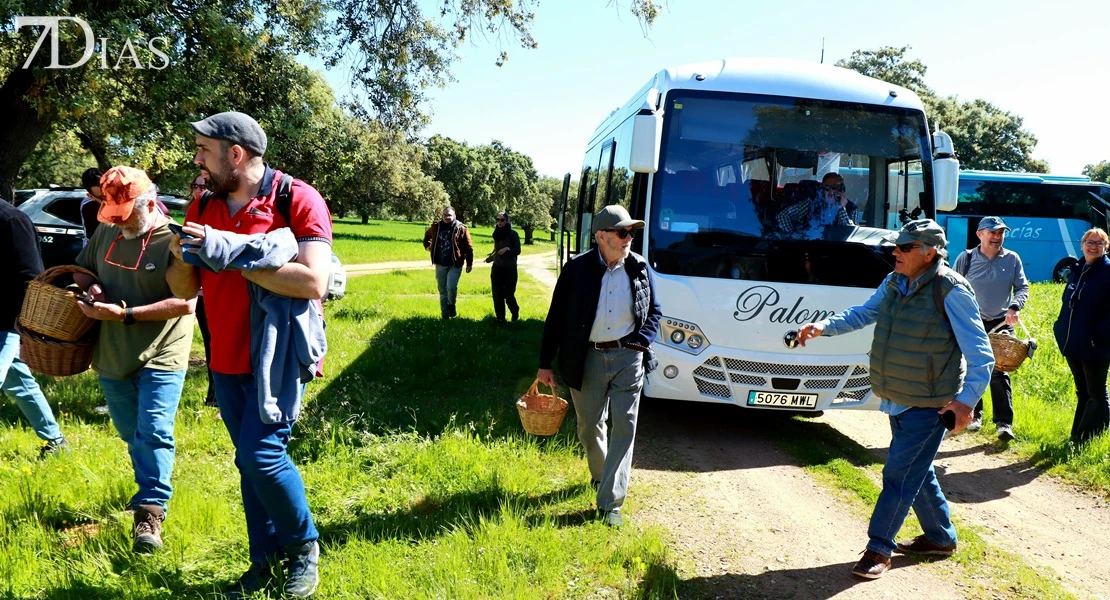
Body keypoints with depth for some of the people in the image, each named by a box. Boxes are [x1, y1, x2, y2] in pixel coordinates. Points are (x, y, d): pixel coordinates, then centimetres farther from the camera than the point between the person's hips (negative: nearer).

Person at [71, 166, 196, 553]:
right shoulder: (107, 234, 4)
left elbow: (185, 304, -22)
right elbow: (81, 269, 21)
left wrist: (124, 314, -25)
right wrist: (90, 286, -4)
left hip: (160, 357, -6)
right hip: (112, 356, 7)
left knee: (153, 432, -11)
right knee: (131, 433, 17)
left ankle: (150, 513, -5)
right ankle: (152, 488, 37)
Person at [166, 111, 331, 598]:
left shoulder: (297, 200, -13)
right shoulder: (204, 206, 7)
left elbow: (313, 283, -24)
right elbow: (185, 290, 11)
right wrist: (182, 258, -12)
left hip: (279, 353, -6)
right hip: (227, 357, 6)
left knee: (261, 454, -13)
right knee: (248, 460, 11)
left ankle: (304, 547, 11)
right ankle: (265, 560, 26)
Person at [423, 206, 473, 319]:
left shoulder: (461, 229, -8)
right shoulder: (436, 227, 3)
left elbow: (468, 247, -5)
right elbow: (427, 235, 26)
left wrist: (469, 264, -5)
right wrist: (427, 245, 12)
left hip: (455, 265, -4)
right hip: (440, 265, 4)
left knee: (451, 287, -20)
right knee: (442, 291, 9)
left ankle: (451, 305, 9)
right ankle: (445, 315, 20)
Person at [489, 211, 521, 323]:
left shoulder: (513, 234, -8)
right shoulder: (497, 233, 7)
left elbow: (518, 251, -10)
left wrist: (508, 248, -24)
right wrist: (491, 257, 12)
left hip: (510, 269, -4)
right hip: (497, 268, 5)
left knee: (508, 294, -4)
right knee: (497, 295, 1)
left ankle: (515, 311, 26)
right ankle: (500, 318, 12)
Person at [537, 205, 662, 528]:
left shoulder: (640, 268, 0)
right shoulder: (577, 269, -7)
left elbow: (655, 311, 12)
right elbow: (556, 318, -1)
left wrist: (641, 341, -6)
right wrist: (545, 364, 0)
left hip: (628, 358, 1)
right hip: (588, 359, 0)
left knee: (624, 428, -3)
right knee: (589, 426, 14)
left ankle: (610, 502, 3)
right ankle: (601, 475, 42)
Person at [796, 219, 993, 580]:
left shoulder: (951, 291, -19)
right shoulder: (893, 283, 3)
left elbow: (980, 354, -17)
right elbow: (863, 314, 16)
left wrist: (966, 400, -25)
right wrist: (825, 326, -1)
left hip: (929, 406, -8)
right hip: (898, 400, 8)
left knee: (899, 474, -5)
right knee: (917, 472, 18)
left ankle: (879, 549, 7)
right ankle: (941, 538, 36)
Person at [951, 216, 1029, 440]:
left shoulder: (1012, 259, 0)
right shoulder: (966, 258, -2)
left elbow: (1023, 287, 3)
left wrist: (1015, 307, -15)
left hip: (1001, 324, 0)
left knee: (999, 374, -6)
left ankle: (1004, 422, -4)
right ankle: (974, 415, 24)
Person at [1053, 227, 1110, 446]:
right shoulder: (1076, 270, 12)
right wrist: (1061, 328, 10)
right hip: (1073, 344, 7)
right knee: (1082, 393, 15)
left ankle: (1083, 441, 5)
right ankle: (1077, 438, 23)